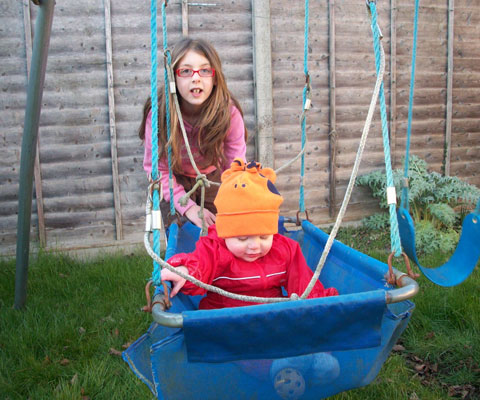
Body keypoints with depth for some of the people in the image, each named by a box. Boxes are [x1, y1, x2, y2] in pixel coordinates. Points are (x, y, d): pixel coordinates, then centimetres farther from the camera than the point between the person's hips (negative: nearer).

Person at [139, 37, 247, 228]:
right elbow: (157, 168, -19)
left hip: (213, 177, 1)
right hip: (175, 182, -1)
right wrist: (188, 207, -24)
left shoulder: (229, 112, -26)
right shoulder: (159, 113, -28)